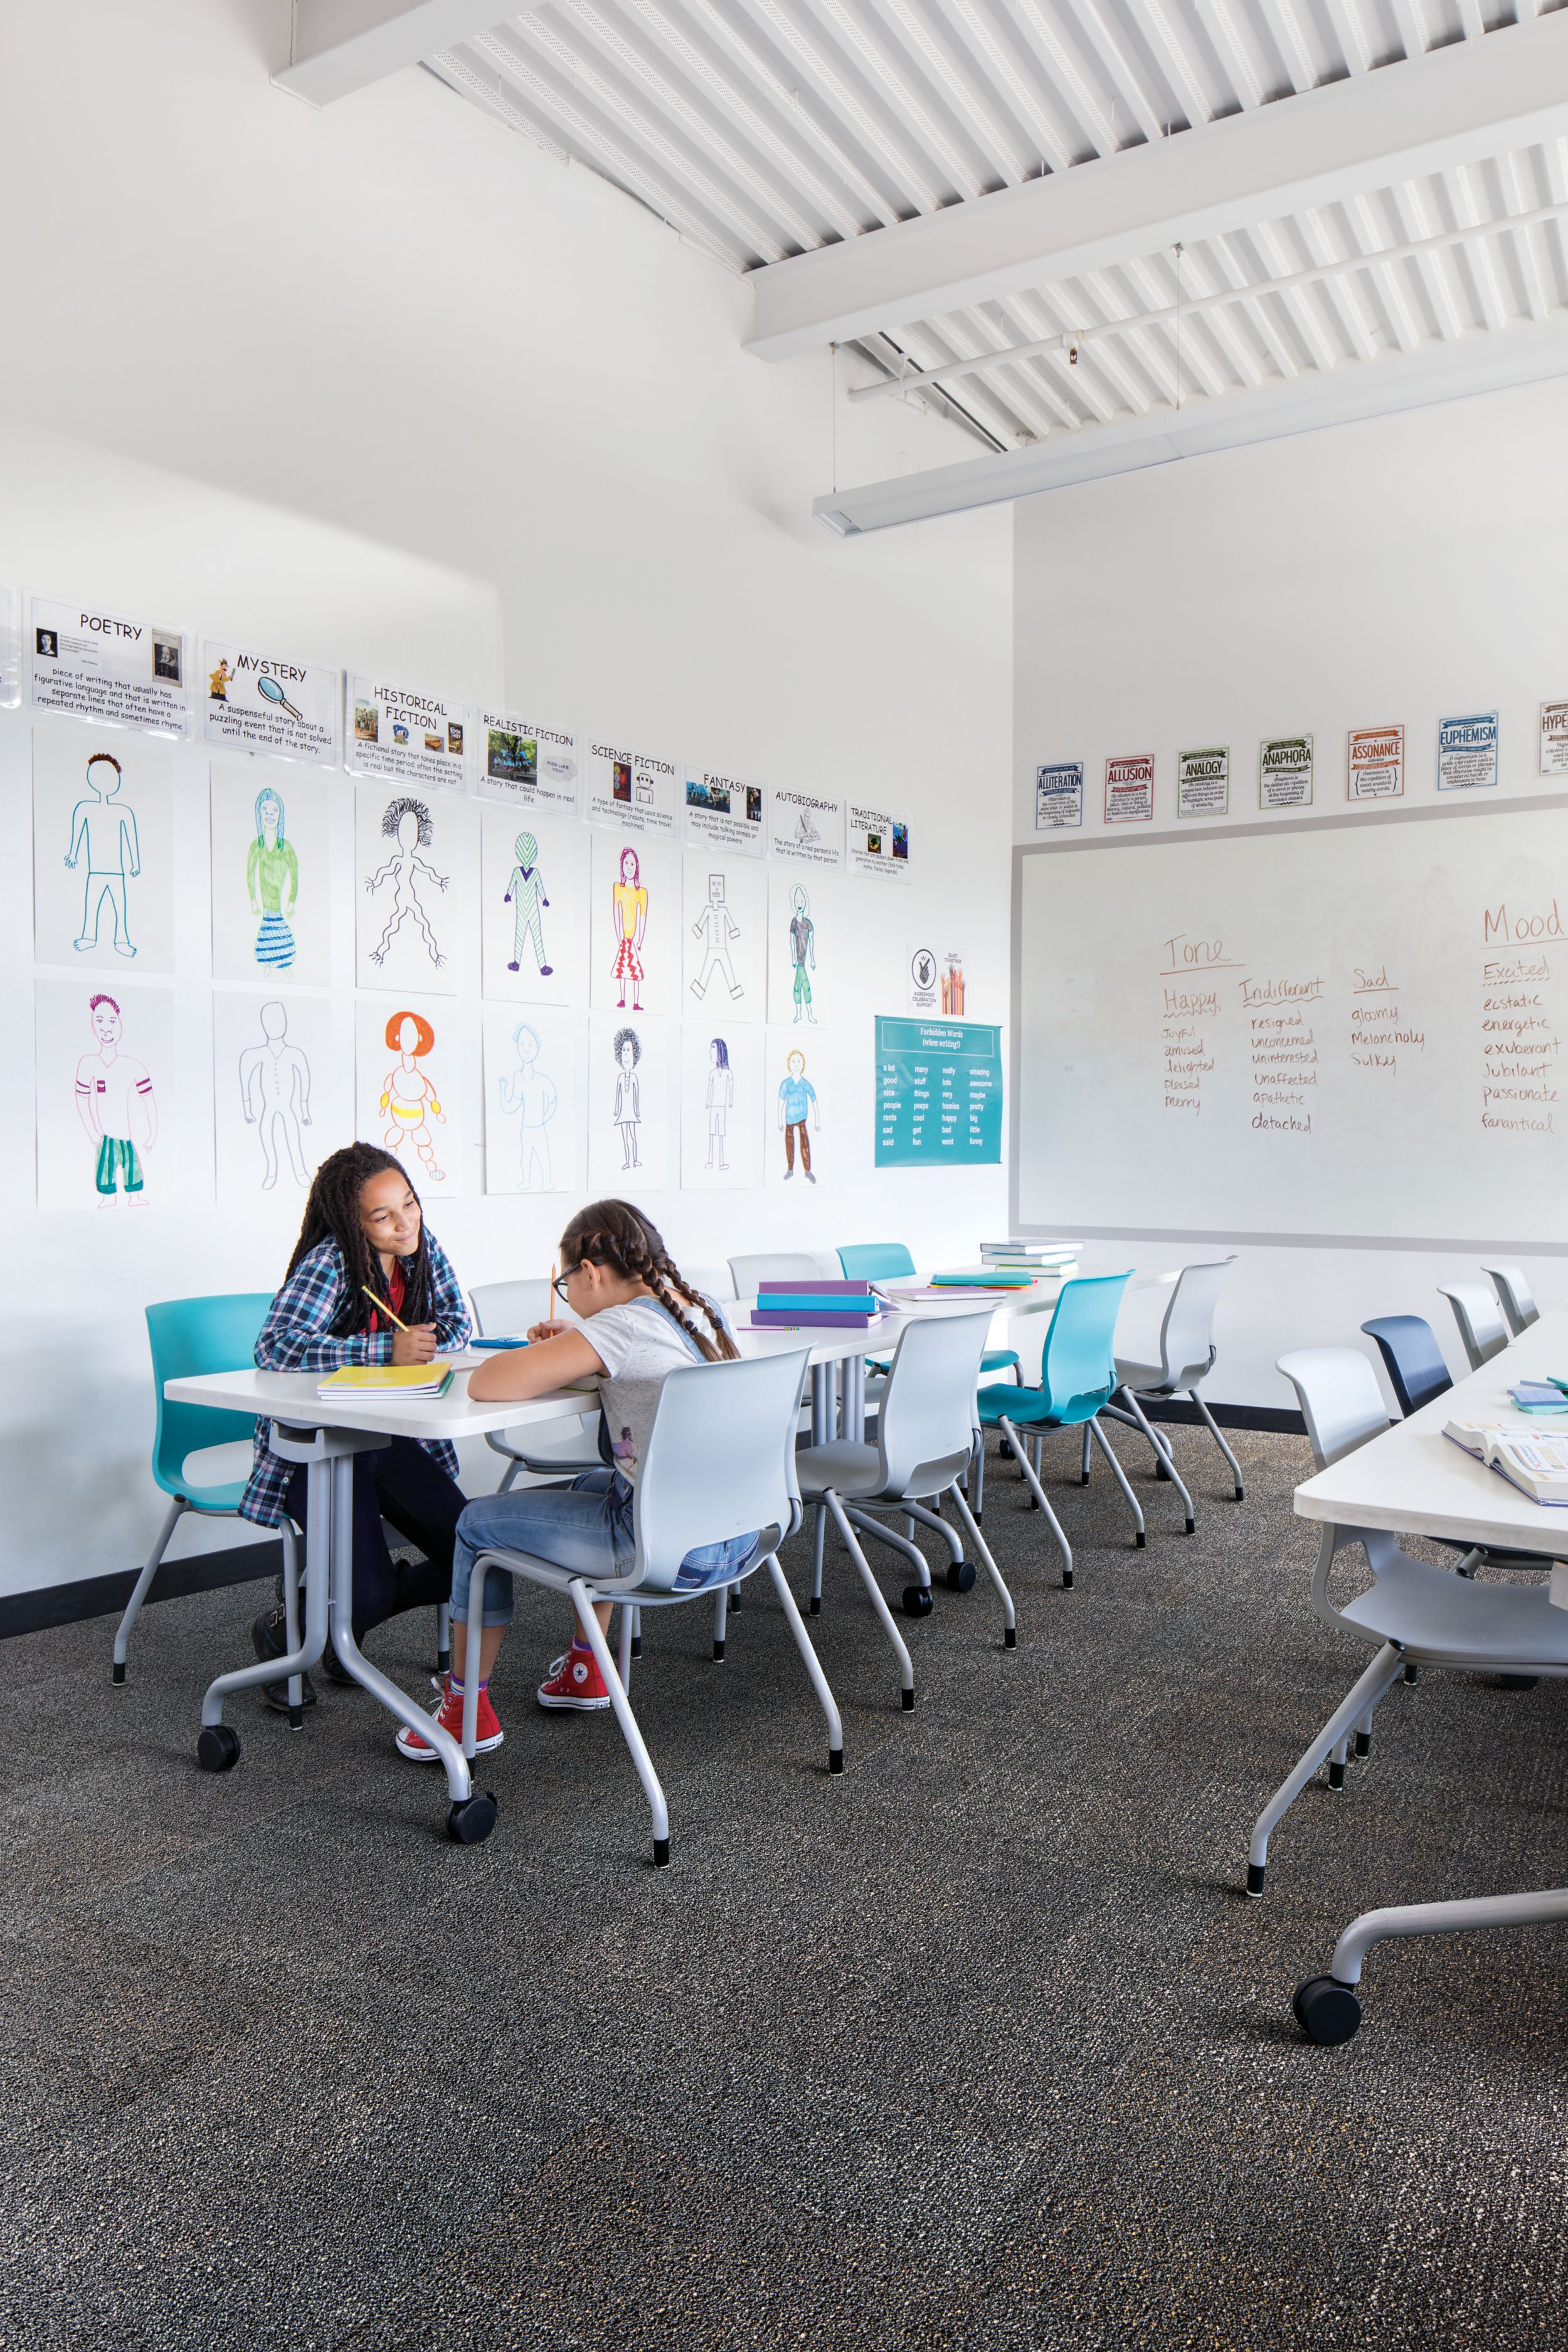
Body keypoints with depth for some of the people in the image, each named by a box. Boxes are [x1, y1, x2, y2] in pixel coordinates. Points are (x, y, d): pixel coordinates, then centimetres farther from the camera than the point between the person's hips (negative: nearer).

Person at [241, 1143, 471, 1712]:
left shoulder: (422, 1245, -1)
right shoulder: (329, 1261, -21)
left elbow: (456, 1323, 7)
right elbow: (275, 1346, -34)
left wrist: (426, 1347, -17)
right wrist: (386, 1350, -36)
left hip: (392, 1439, 7)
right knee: (368, 1596, -19)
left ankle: (343, 1621, 21)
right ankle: (284, 1628, 18)